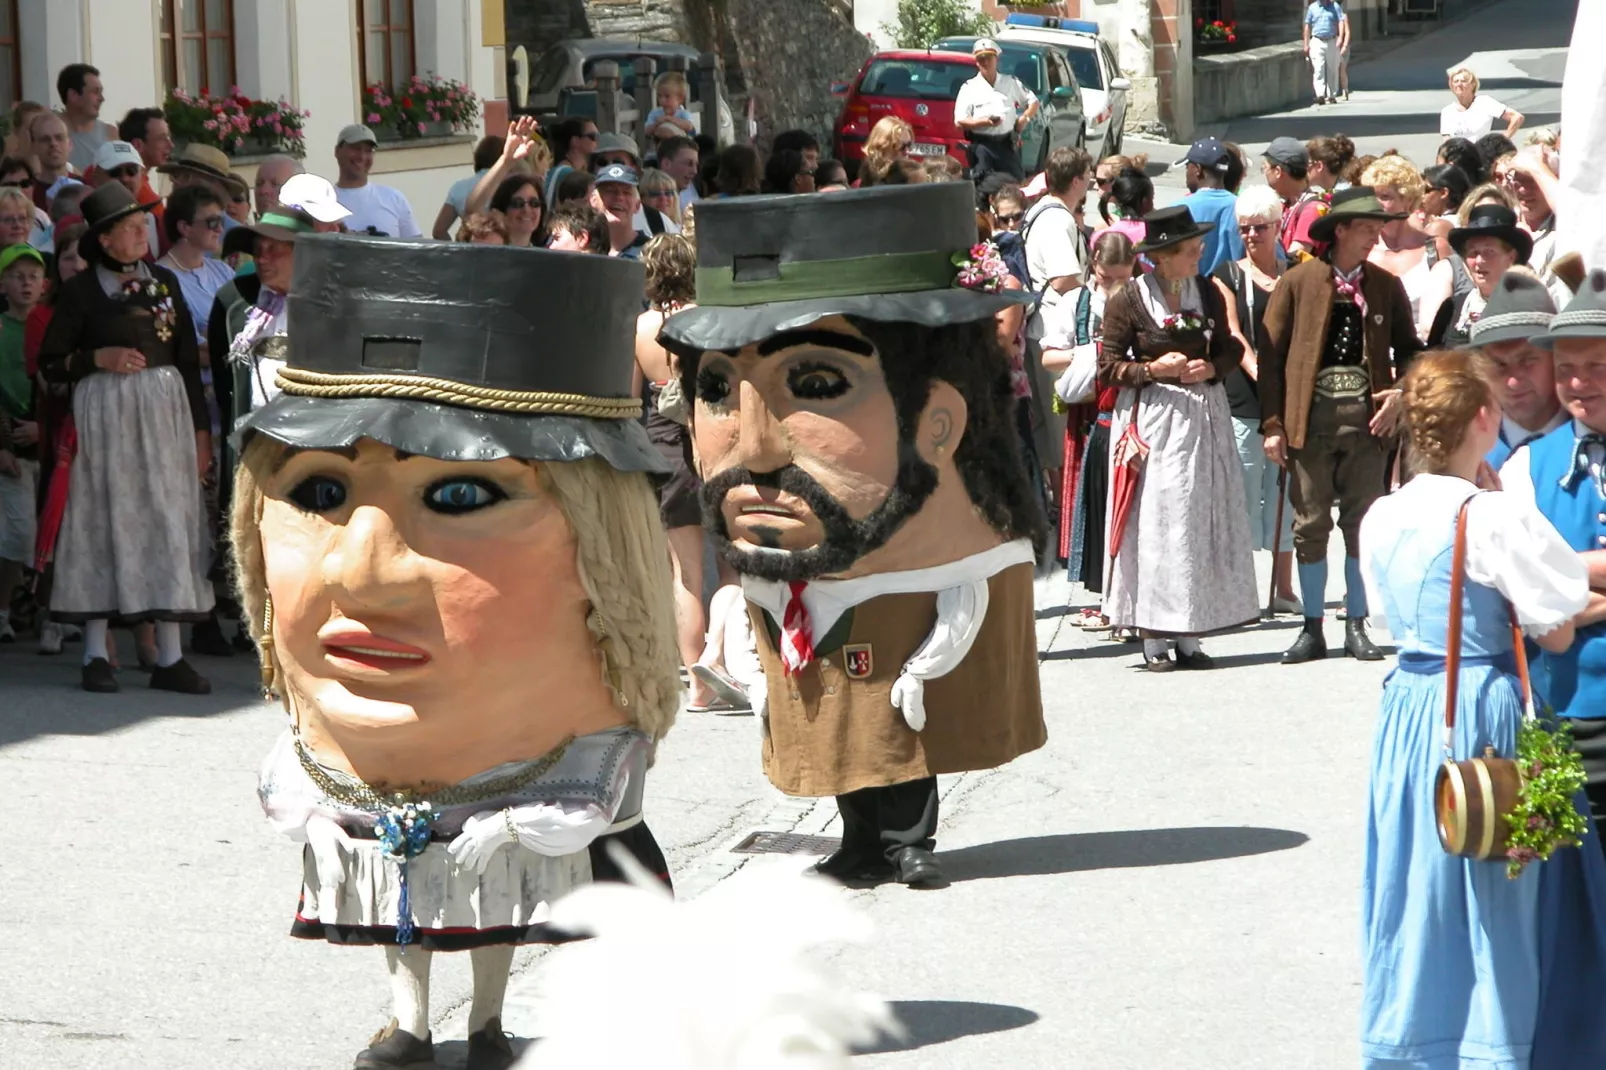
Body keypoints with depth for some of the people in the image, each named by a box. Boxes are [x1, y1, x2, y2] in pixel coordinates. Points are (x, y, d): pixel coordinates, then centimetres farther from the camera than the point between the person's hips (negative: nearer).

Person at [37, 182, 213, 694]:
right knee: (107, 521, -3)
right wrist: (98, 358, -14)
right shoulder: (82, 289, -1)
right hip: (106, 411, -4)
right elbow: (50, 363, 2)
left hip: (166, 410, 4)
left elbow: (188, 359, 13)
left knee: (169, 522, 0)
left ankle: (169, 657, 1)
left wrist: (201, 428, 9)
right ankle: (96, 654, 2)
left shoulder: (164, 282, 11)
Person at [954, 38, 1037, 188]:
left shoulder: (1011, 83, 12)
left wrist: (1025, 118, 1)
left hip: (1008, 144, 3)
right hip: (982, 146, -3)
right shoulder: (969, 88, 3)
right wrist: (985, 121, -18)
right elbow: (960, 121, -4)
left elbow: (1033, 102, 21)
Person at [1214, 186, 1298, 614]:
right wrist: (1260, 373, -19)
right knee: (1244, 491, -5)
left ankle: (1283, 588, 11)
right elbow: (1234, 335, -4)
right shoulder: (1227, 276, 6)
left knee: (1285, 493, 5)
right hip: (1243, 399, -3)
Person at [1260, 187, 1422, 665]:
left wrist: (1402, 394, -5)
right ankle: (1312, 629, 9)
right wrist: (1272, 424, -6)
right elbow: (1271, 353, 0)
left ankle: (1356, 626, 12)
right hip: (1311, 416, -2)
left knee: (1363, 525, 3)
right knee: (1310, 525, 0)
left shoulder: (1386, 286, 8)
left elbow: (1408, 349, 15)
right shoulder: (1298, 282, 1)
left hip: (1367, 415, 2)